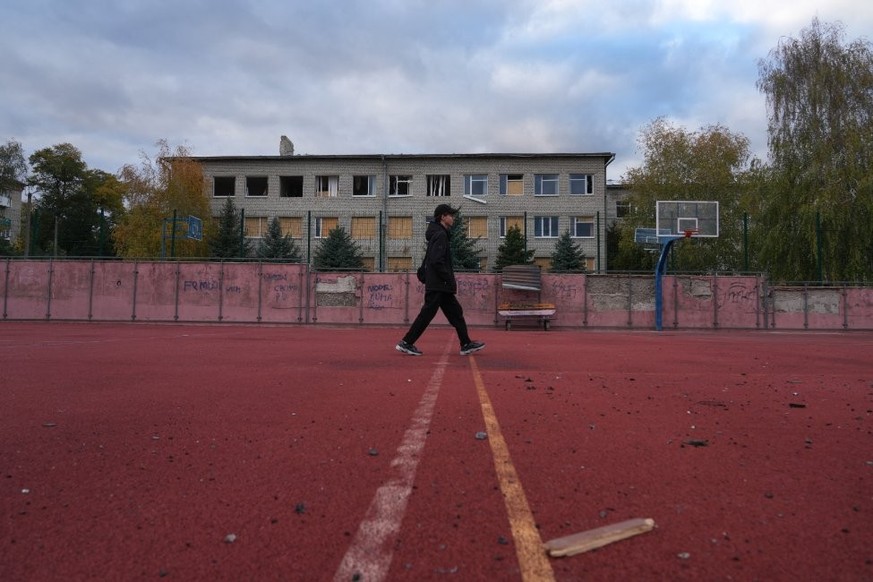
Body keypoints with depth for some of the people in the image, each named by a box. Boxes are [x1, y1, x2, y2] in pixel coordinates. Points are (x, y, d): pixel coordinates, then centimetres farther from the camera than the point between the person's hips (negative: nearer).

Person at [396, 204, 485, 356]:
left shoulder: (440, 234, 18)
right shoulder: (440, 235, -14)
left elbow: (430, 260, 21)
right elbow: (437, 261, -23)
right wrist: (450, 281, -17)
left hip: (441, 286, 10)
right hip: (438, 286, -10)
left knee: (456, 312, 11)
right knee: (426, 314, -5)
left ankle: (466, 344, 15)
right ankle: (406, 343, 3)